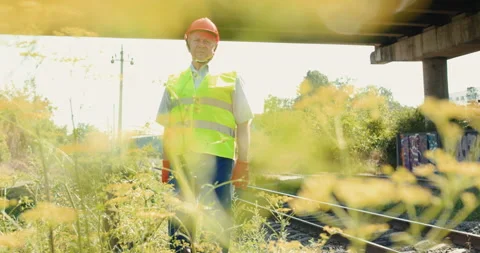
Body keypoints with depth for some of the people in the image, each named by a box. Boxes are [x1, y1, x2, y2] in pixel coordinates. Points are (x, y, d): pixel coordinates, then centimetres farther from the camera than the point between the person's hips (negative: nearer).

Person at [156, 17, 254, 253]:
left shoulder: (231, 80, 9)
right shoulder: (174, 82, 17)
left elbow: (243, 125, 5)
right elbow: (167, 126, 17)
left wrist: (243, 164, -2)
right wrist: (165, 163, 11)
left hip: (216, 158, -3)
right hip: (180, 159, 3)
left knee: (217, 219, 0)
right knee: (178, 219, 5)